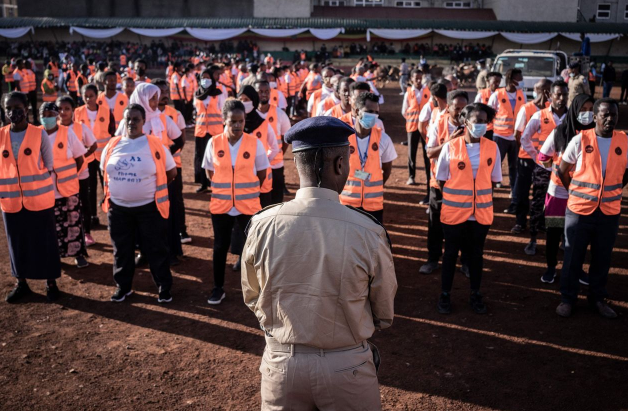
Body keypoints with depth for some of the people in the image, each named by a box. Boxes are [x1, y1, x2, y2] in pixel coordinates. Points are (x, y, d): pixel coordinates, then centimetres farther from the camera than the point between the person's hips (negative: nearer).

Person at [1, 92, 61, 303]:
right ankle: (21, 283, 30)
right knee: (17, 243, 13)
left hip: (39, 199, -3)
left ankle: (51, 282, 22)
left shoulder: (40, 134, -5)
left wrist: (39, 187, 0)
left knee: (44, 242, 7)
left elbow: (49, 166, 1)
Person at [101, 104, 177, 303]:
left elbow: (172, 172, 0)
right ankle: (123, 286, 32)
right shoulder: (113, 145, 2)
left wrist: (152, 188, 5)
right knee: (122, 250, 15)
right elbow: (105, 172, 16)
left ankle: (164, 287, 20)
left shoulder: (155, 145, -8)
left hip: (149, 208, -3)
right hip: (118, 208, 3)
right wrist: (115, 191, 9)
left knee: (155, 249, 7)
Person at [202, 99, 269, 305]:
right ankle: (218, 288, 26)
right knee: (220, 247, 12)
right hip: (220, 205, 1)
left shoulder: (255, 143, -7)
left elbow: (261, 175, 3)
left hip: (249, 205, -1)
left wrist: (247, 190, 6)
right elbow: (210, 173, 8)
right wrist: (223, 188, 4)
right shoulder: (213, 143, -4)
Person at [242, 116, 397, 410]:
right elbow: (384, 315, -6)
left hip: (280, 365, 2)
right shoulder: (368, 232, -22)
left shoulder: (262, 226, -16)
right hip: (348, 367, -1)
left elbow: (252, 298, 1)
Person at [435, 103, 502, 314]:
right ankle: (445, 294, 24)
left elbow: (493, 180, 8)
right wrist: (455, 197, 2)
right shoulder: (450, 147, -8)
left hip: (482, 212, 2)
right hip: (454, 211, -2)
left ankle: (475, 294, 30)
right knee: (450, 252, 10)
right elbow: (441, 180, 1)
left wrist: (482, 198, 3)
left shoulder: (492, 148, -1)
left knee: (476, 253, 14)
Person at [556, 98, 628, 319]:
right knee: (573, 257, 8)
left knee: (602, 258, 14)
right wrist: (575, 192, 6)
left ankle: (597, 298, 32)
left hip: (610, 212, 2)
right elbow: (562, 170, 3)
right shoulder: (580, 140, -7)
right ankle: (567, 298, 24)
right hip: (579, 210, -2)